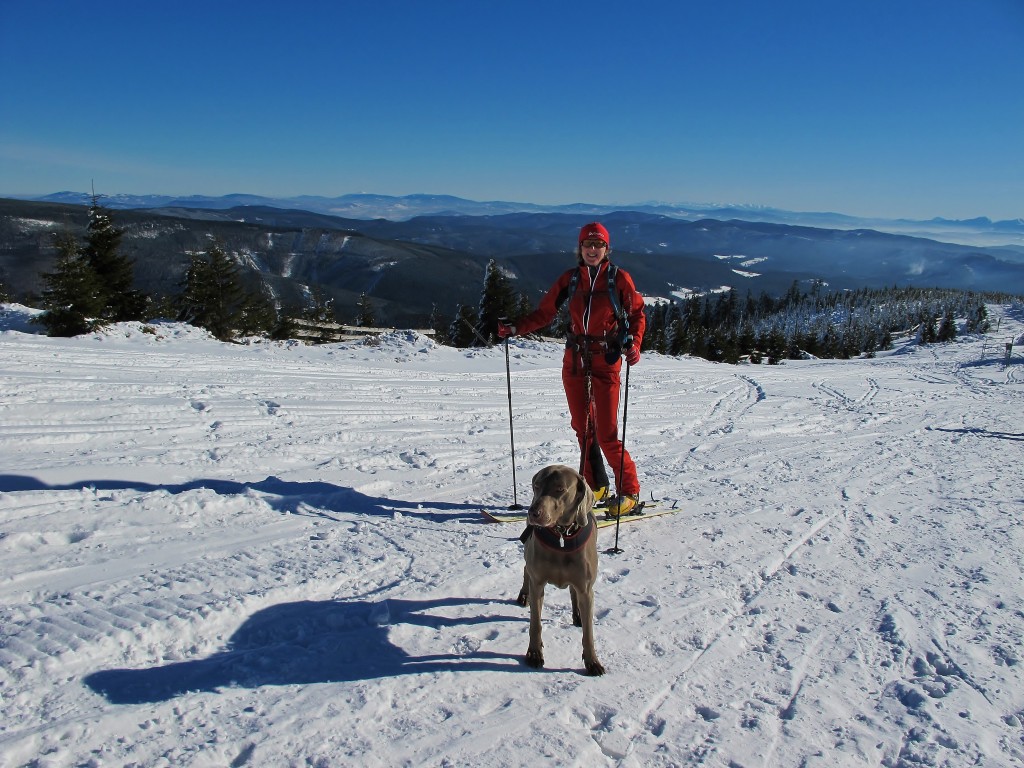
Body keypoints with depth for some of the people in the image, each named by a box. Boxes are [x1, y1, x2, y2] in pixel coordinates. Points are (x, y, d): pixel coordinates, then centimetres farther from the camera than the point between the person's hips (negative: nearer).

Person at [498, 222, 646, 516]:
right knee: (582, 427, 10)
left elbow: (637, 314, 1)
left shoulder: (619, 278, -3)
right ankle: (595, 487, 24)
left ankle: (629, 492, 9)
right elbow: (544, 313, 6)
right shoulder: (570, 279, 5)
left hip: (605, 362, -4)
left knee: (606, 434, -7)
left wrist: (633, 343, -17)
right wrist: (515, 327, -8)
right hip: (574, 361, 4)